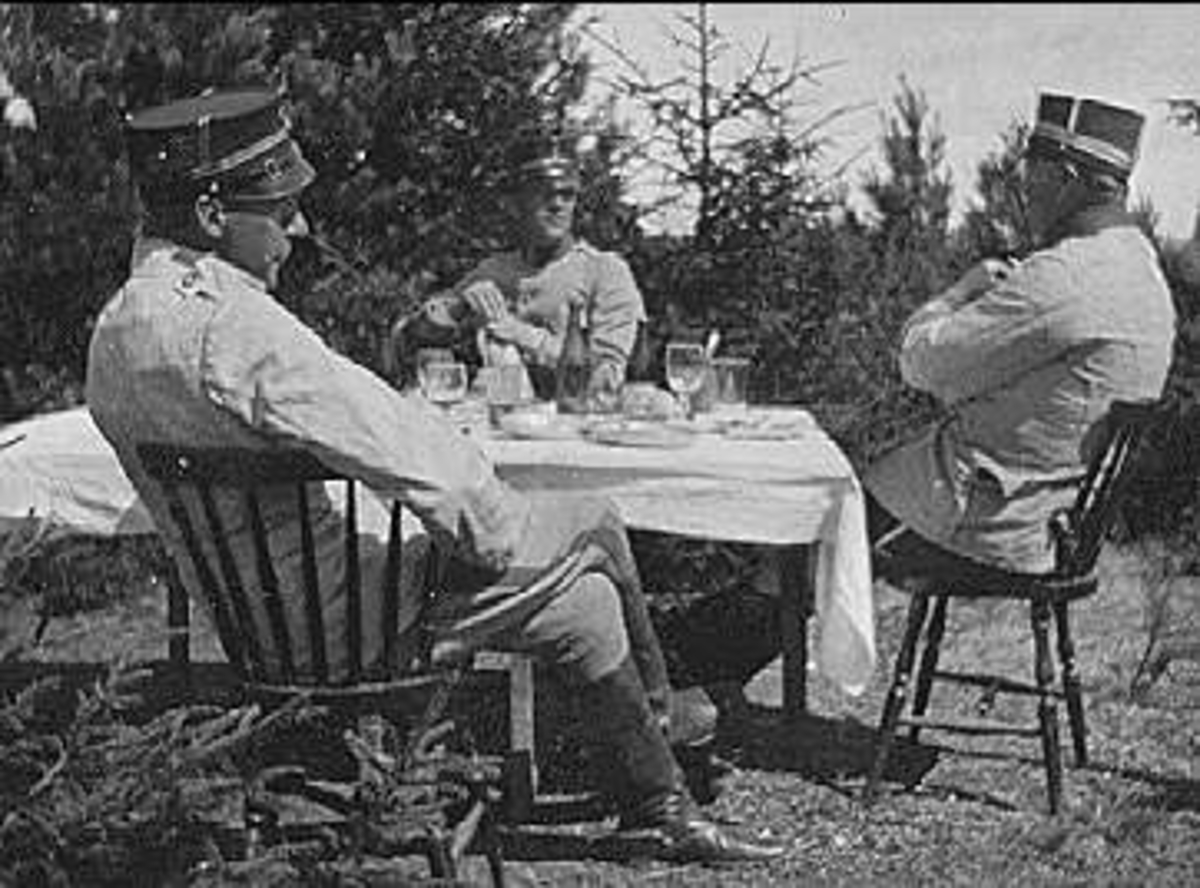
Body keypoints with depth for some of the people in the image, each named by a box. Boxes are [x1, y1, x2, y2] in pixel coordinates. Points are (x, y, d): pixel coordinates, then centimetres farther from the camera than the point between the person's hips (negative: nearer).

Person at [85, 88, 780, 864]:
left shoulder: (115, 330, 4)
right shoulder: (233, 327, -29)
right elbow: (408, 452, -27)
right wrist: (509, 521, -10)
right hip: (353, 620, -10)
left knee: (586, 604, 19)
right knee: (593, 526, 6)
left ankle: (664, 812, 33)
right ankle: (660, 704, 33)